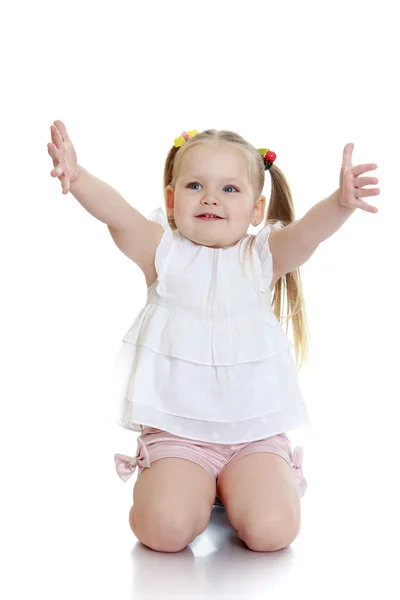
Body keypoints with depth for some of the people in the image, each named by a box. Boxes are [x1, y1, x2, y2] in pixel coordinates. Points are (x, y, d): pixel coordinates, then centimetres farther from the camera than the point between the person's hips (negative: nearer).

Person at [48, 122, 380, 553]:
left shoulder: (262, 256, 2)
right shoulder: (163, 252, 0)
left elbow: (306, 232, -18)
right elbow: (117, 215, -18)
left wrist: (341, 203, -40)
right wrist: (76, 177, -39)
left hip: (255, 429, 1)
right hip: (175, 429, 0)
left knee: (271, 530, -17)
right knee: (165, 529, -21)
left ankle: (230, 489, 18)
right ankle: (197, 492, 15)